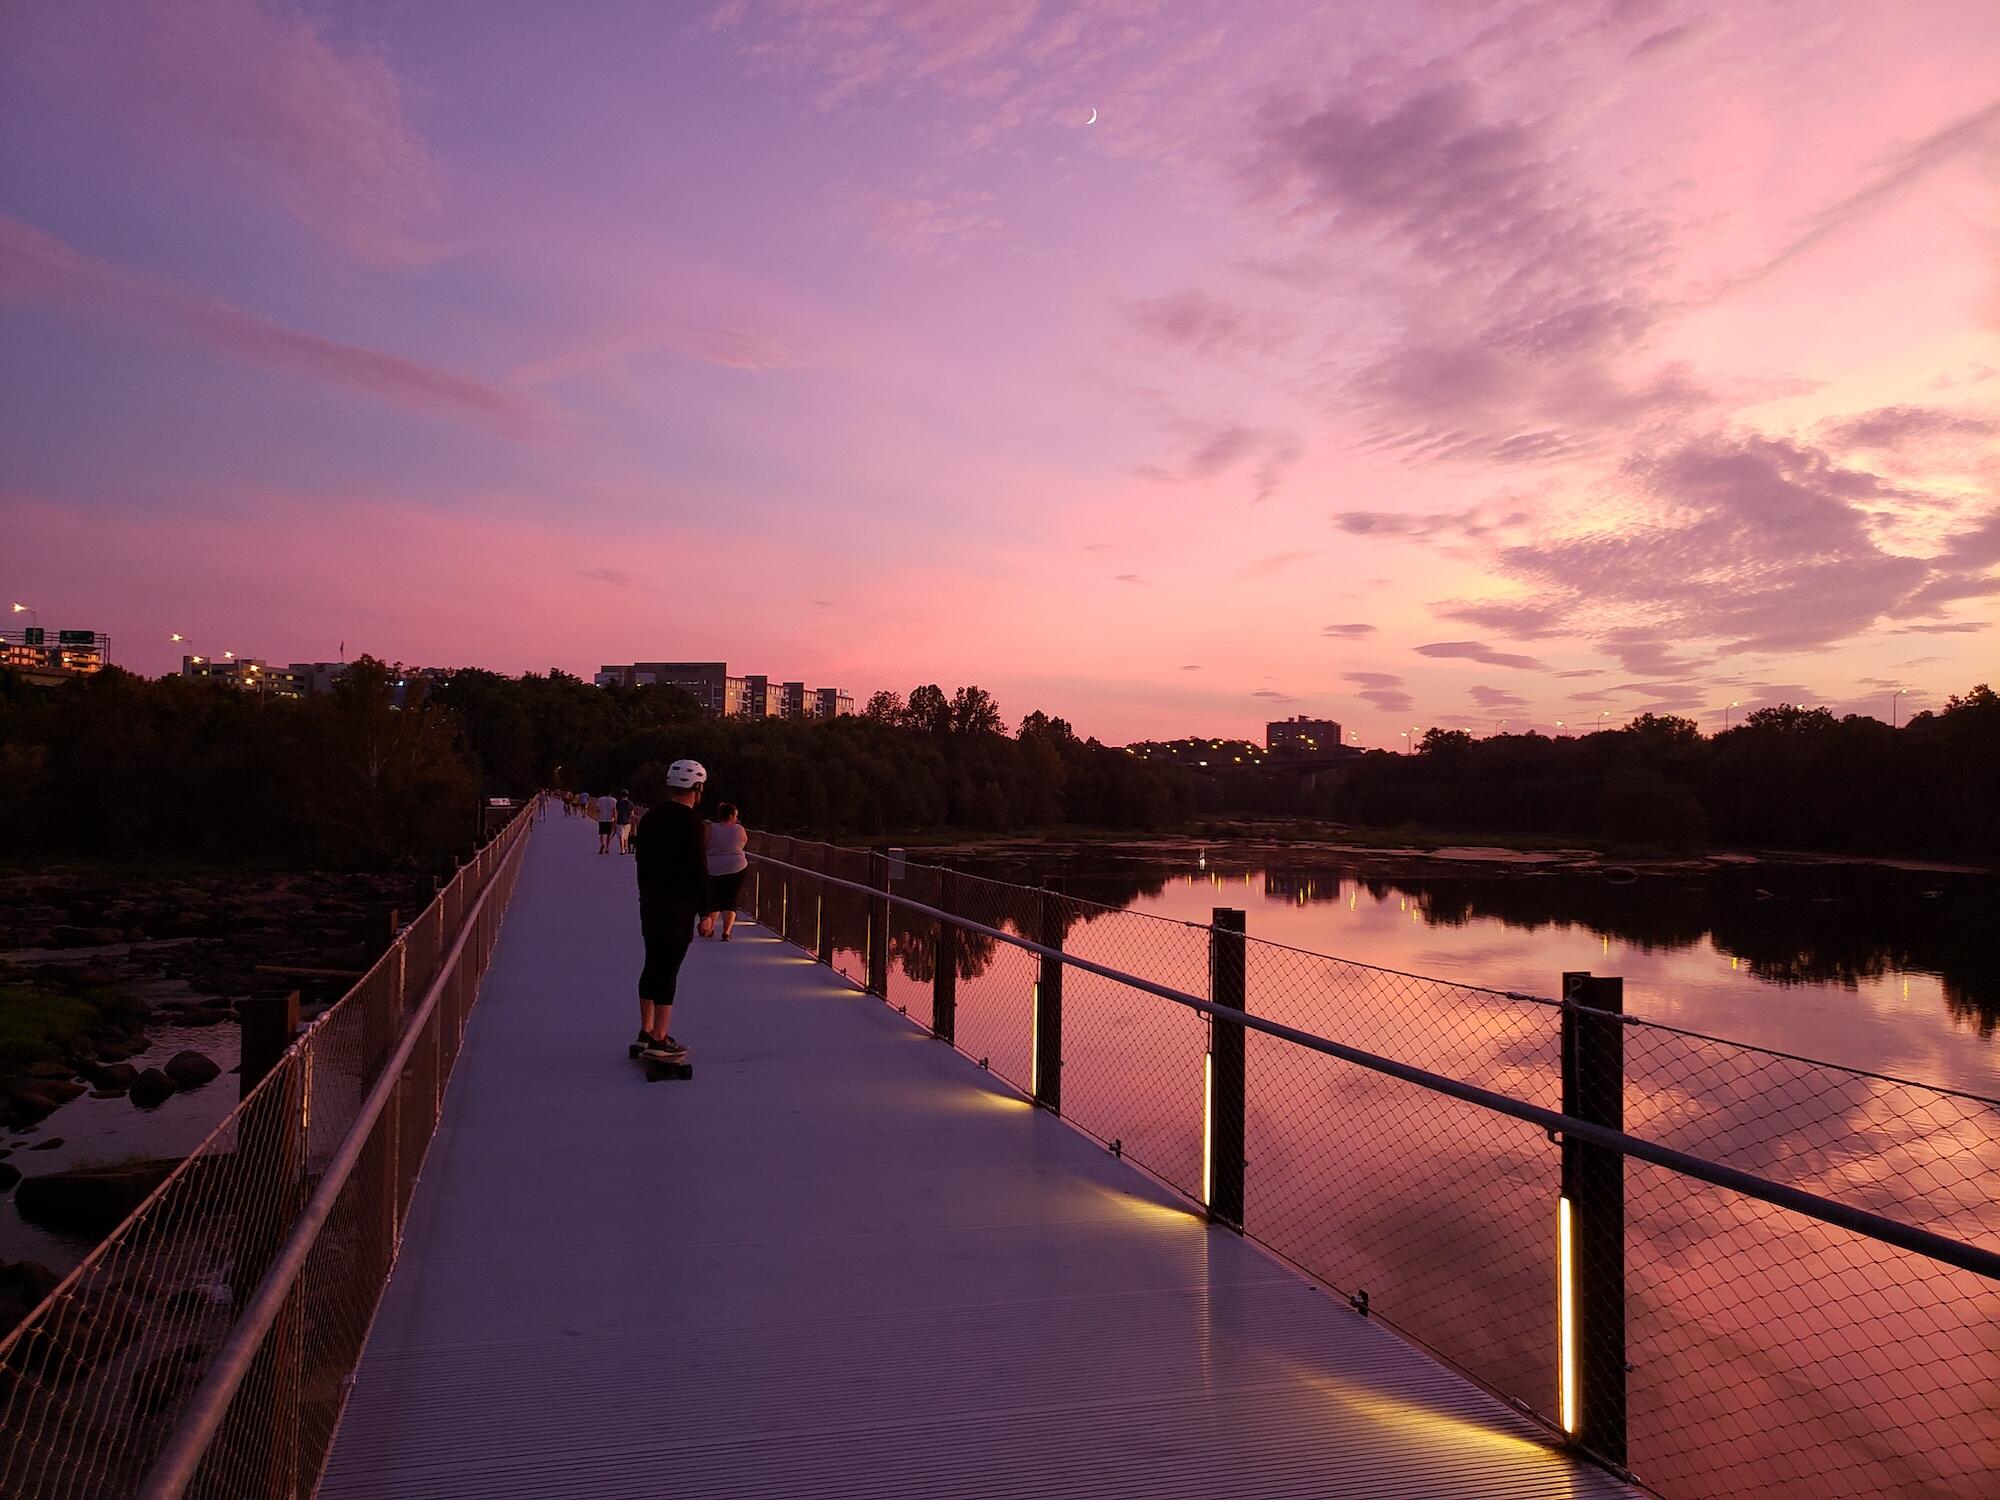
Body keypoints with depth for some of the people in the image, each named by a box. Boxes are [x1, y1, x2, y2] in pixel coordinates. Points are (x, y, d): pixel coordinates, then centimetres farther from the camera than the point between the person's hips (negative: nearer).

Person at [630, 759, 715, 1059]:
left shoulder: (650, 816, 11)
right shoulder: (690, 821, -15)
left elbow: (642, 862, 17)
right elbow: (698, 869, -16)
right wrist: (707, 912, -12)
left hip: (649, 900, 8)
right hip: (679, 905, -8)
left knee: (653, 965, 15)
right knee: (668, 970, -3)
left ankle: (645, 1032, 23)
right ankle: (659, 1038, 1)